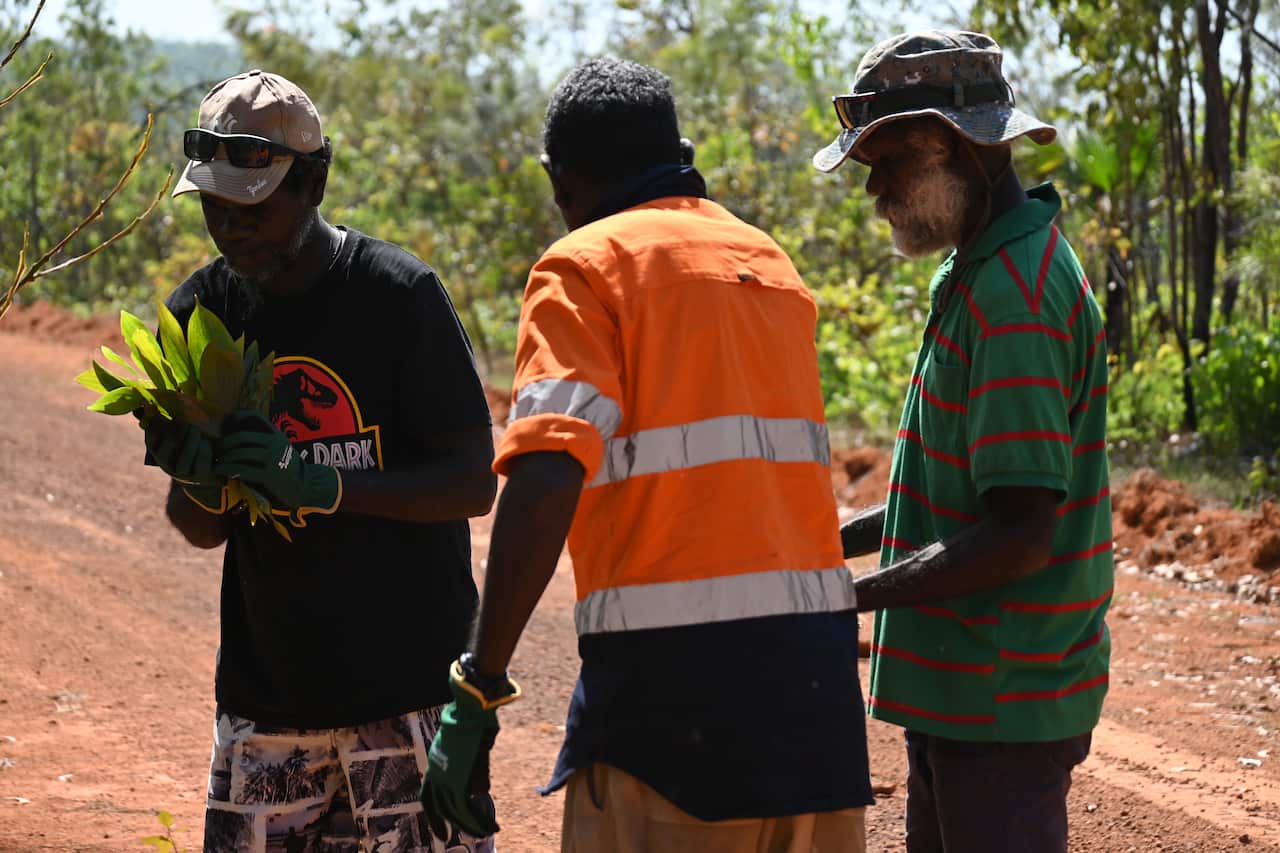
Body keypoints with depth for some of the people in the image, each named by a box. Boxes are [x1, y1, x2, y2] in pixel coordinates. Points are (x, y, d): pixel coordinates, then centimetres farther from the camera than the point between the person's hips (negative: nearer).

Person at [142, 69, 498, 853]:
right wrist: (199, 484, -15)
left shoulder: (398, 294, -9)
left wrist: (318, 484, -22)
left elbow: (475, 485, -9)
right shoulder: (200, 314, 5)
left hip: (406, 684, -4)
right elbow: (203, 532, 9)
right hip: (264, 692, 4)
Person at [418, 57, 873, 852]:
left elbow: (547, 481, -14)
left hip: (672, 671, -6)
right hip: (815, 666, 6)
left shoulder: (587, 264, 0)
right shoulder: (773, 262, 19)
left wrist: (479, 689, -15)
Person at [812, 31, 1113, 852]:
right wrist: (828, 538, 13)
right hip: (963, 689, 10)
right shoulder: (979, 274, 13)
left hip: (1001, 705, -10)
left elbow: (1019, 534, -25)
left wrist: (850, 598, -19)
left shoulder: (1014, 293, -21)